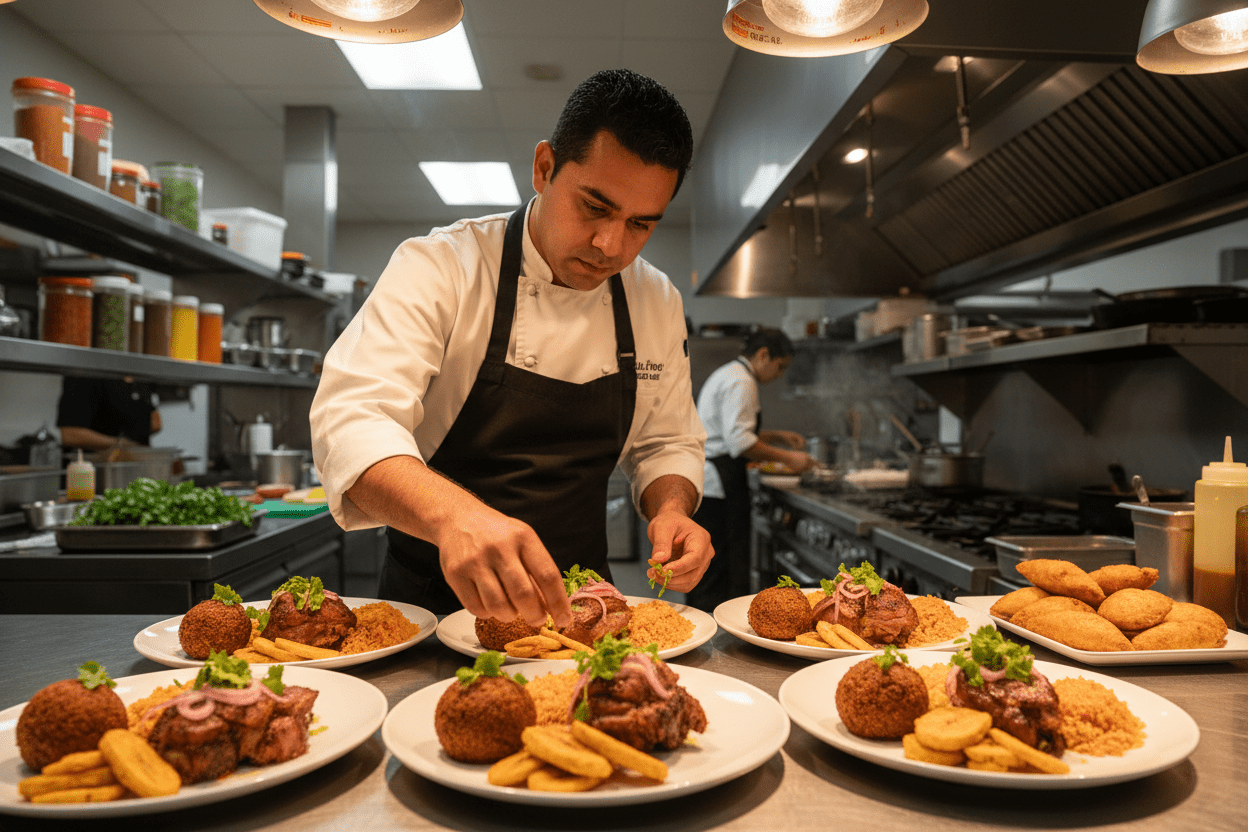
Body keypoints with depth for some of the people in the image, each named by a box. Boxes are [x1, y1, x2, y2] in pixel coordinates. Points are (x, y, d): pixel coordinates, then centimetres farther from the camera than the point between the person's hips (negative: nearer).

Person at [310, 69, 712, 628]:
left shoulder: (658, 303, 3)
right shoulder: (440, 266, -12)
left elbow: (666, 444, 13)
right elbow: (351, 421, -24)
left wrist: (671, 509, -10)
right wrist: (453, 513, -44)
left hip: (571, 603, 3)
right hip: (433, 598, -2)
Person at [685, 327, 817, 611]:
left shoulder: (726, 375, 22)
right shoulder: (741, 382, -12)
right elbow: (739, 441, -22)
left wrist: (778, 437, 22)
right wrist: (786, 458, -15)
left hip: (703, 479, 11)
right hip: (720, 482, -11)